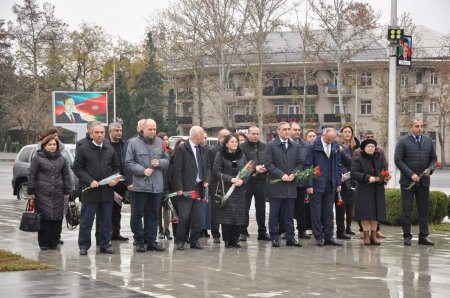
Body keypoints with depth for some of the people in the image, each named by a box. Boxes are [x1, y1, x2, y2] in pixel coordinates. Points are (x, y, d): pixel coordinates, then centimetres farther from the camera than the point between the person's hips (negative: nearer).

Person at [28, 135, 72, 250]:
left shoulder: (62, 159, 14)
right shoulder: (37, 158, 2)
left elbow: (66, 176, 16)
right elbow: (31, 176, 1)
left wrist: (67, 192, 9)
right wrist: (31, 193, -3)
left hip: (58, 194, 4)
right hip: (42, 194, -4)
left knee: (57, 219, 0)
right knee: (45, 219, -5)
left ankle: (54, 242, 9)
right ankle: (44, 243, 3)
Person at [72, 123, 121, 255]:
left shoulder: (110, 150, 12)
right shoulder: (83, 149, 0)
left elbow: (117, 167, 18)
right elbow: (77, 168, -3)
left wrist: (114, 179, -3)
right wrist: (90, 181, -14)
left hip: (107, 190, 4)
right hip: (90, 190, -4)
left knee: (107, 220, 8)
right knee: (86, 220, 0)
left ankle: (105, 244, 17)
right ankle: (83, 246, 8)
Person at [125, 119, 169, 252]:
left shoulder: (159, 142, 9)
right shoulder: (134, 143, -3)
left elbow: (167, 160, 14)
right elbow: (129, 163, -5)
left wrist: (159, 162, -8)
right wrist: (143, 171, -16)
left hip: (157, 186, 4)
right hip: (140, 185, -4)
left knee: (154, 215, 9)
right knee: (138, 214, 1)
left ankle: (152, 241, 16)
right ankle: (140, 241, 10)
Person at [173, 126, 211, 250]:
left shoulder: (203, 150, 13)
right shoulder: (181, 149, -6)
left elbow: (208, 167, 19)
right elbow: (177, 170, -9)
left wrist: (206, 180, 1)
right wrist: (179, 188, -14)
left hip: (199, 187, 6)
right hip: (186, 187, -6)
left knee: (197, 216, 6)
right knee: (184, 216, -5)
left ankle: (194, 240, 14)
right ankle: (180, 241, 6)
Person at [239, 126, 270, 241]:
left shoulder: (264, 147, 11)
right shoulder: (242, 147, -3)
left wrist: (266, 167, -10)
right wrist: (255, 168, -18)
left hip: (261, 181, 4)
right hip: (247, 181, -4)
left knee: (261, 208, 10)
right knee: (244, 208, 1)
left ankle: (262, 232, 18)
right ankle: (243, 232, 9)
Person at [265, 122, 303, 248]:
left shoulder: (295, 146, 12)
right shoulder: (271, 145, -1)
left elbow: (300, 163, 12)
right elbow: (268, 164, -6)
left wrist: (293, 174, -6)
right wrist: (281, 175, -15)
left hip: (290, 184, 4)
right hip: (276, 185, -4)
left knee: (289, 214, 7)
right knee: (274, 213, 1)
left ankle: (290, 237, 11)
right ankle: (274, 238, 6)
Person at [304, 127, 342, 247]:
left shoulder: (335, 146, 7)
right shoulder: (314, 146, -7)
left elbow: (338, 165, 15)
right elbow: (307, 165, -6)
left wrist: (338, 182, 9)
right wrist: (309, 184, -10)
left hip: (330, 185, 5)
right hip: (317, 184, -5)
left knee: (328, 212, 8)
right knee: (316, 212, 0)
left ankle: (328, 236, 13)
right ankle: (318, 237, 6)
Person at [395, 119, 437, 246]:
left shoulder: (428, 141, 11)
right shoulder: (403, 141, -2)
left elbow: (433, 158, 15)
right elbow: (398, 160, -7)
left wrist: (429, 169, -6)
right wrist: (411, 174, -13)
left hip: (424, 181, 4)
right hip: (408, 181, -4)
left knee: (423, 209, 5)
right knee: (406, 209, -1)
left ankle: (423, 236, 10)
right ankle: (407, 236, 4)